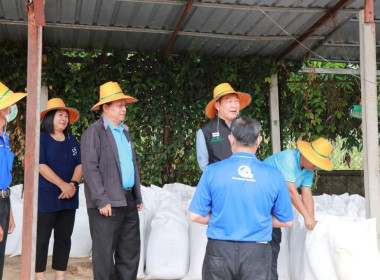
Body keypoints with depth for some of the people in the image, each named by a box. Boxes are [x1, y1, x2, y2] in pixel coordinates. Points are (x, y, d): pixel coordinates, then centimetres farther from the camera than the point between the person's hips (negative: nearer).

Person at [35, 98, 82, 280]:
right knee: (41, 239, -1)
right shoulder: (41, 138, -5)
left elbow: (79, 164, 9)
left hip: (68, 198, 6)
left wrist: (73, 183, -10)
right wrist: (62, 185, -16)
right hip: (45, 197, -6)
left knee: (64, 238, 9)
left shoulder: (72, 141, 13)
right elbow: (41, 166, -13)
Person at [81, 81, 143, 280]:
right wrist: (102, 200, -19)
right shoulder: (94, 132, -6)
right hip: (107, 203, -8)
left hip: (128, 201, 8)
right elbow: (90, 168, -14)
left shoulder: (124, 131, 18)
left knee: (130, 252, 12)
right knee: (104, 253, 1)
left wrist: (138, 196, 15)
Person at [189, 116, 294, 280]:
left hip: (219, 250, 0)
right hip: (256, 254, 0)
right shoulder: (274, 176, -5)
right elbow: (286, 221, 3)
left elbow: (195, 216, -4)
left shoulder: (212, 171, -7)